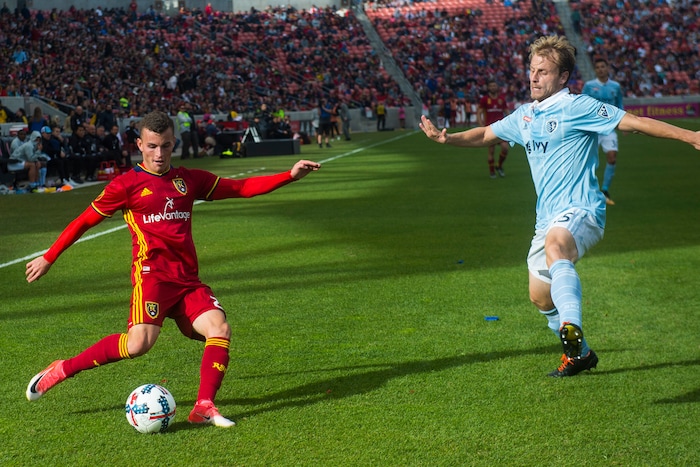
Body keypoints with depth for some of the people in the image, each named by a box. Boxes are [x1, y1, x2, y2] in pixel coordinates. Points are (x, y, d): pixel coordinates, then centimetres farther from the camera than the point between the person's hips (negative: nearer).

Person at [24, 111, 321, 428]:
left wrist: (290, 176, 6)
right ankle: (62, 370, -8)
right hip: (152, 274, -5)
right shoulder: (127, 184, 3)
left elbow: (242, 187, 15)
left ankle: (203, 407, -14)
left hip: (187, 279, 5)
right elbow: (85, 221, 8)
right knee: (139, 342, -24)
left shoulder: (189, 180, 15)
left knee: (220, 328, -16)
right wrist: (48, 258, 9)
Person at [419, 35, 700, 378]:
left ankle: (571, 328, -59)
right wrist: (446, 137, 14)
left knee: (555, 247, -41)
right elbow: (486, 135, 30)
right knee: (541, 297, 15)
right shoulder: (524, 117, 15)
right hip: (548, 218, 9)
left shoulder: (577, 107, -7)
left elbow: (634, 122, -11)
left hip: (580, 210, -8)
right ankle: (579, 354, 37)